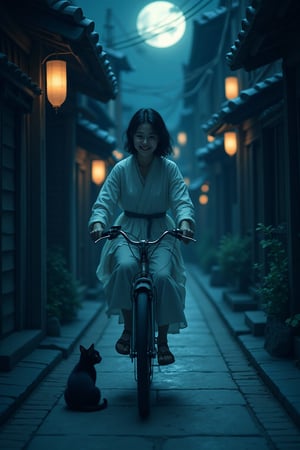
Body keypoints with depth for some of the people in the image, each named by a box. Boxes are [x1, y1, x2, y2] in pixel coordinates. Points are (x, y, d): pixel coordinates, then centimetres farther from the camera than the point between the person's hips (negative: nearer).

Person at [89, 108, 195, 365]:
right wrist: (98, 222, -31)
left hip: (161, 231, 0)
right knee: (125, 267, -31)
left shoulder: (169, 169, -3)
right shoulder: (121, 169, -3)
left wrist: (185, 221, -36)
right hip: (128, 230, 0)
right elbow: (105, 201, -9)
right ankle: (128, 328, -9)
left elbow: (182, 200, -13)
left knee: (162, 276, -25)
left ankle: (163, 341, -6)